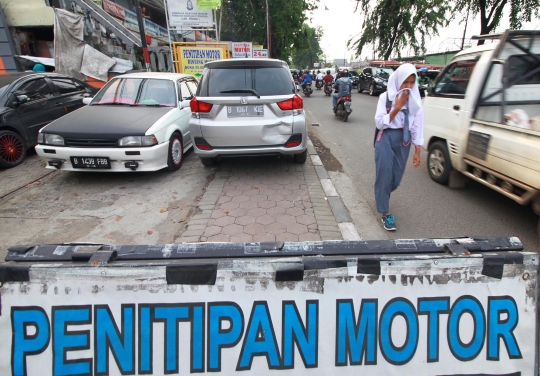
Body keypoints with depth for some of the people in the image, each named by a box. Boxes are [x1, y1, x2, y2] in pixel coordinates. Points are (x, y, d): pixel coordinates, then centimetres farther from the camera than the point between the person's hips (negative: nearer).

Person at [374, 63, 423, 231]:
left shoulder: (415, 101, 2)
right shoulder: (386, 97, -6)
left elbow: (417, 126, 2)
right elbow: (379, 122, -10)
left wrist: (417, 152, 0)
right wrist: (397, 107, -17)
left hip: (404, 140, 3)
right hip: (386, 138, -3)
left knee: (396, 176, 9)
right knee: (385, 173, -9)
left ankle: (381, 194, 42)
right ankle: (385, 213, 0)